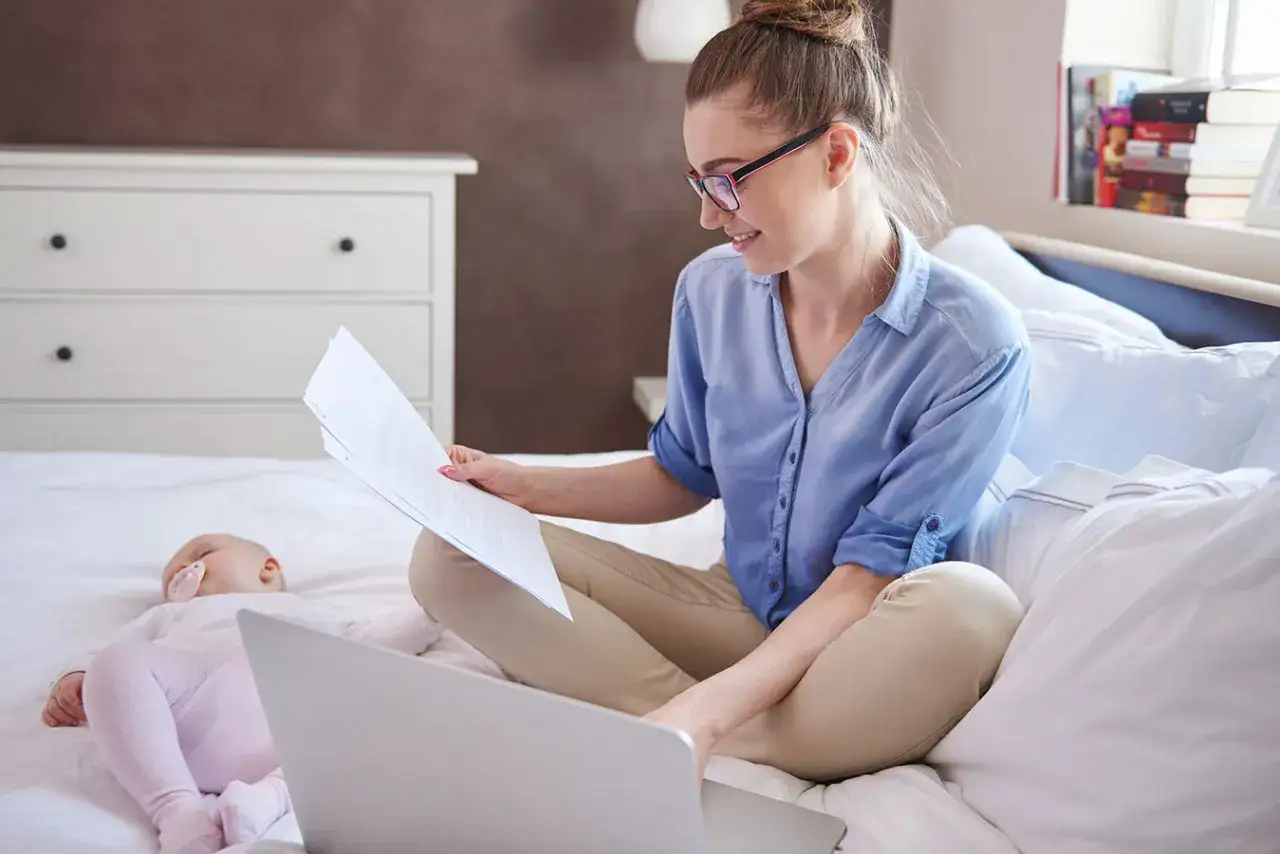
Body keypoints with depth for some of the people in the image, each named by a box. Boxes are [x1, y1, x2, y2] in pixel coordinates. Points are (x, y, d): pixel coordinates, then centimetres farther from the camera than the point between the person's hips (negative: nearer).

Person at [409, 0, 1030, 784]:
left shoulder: (974, 344, -18)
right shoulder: (712, 291, -2)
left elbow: (873, 572, -21)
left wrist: (710, 706, -33)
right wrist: (526, 486, 0)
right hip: (736, 611, 5)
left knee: (973, 607, -41)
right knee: (452, 558, -13)